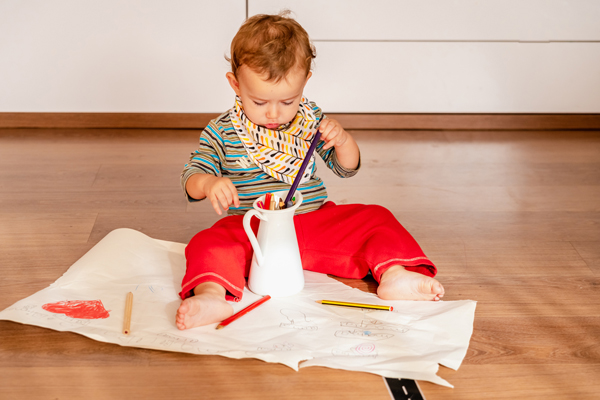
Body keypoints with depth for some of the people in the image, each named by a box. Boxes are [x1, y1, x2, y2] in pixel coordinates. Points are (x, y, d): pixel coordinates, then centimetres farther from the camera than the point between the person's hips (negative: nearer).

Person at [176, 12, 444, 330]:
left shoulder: (311, 119, 5)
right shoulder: (222, 132, -3)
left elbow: (346, 168, 10)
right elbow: (191, 177, -3)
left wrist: (342, 139, -13)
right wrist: (208, 184, -28)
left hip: (316, 220, 3)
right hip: (252, 229, -3)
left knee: (376, 219, -11)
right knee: (209, 243, -31)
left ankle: (394, 274, -25)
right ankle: (212, 296, -52)